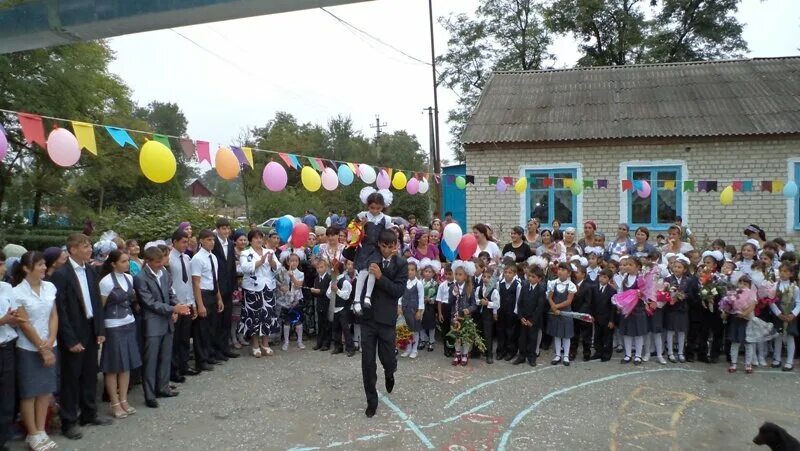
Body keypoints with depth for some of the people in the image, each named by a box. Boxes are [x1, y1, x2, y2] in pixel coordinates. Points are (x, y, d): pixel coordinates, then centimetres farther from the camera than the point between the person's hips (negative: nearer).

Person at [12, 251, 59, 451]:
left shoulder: (49, 287, 1)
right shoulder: (17, 292, -12)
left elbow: (54, 316, 2)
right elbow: (24, 324, -11)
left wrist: (50, 342, -9)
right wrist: (41, 348, -10)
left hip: (50, 346, 4)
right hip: (28, 348, -4)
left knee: (46, 389, 9)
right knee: (29, 392, 5)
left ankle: (41, 431, 21)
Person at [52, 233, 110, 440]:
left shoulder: (90, 271, 5)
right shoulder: (61, 274, -14)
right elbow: (60, 310, -15)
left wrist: (100, 329, 3)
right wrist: (70, 340, -15)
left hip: (91, 331, 6)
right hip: (73, 335, -6)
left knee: (90, 375, 16)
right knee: (71, 378, 6)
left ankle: (89, 414, 30)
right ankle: (69, 421, 19)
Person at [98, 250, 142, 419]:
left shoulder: (129, 278, 5)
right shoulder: (106, 281, -13)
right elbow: (100, 306, -8)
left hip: (129, 324, 6)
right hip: (113, 327, -6)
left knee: (127, 364, 10)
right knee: (113, 367, 3)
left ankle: (124, 400, 20)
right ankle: (115, 403, 14)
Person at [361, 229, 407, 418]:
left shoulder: (401, 264, -4)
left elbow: (399, 290, -14)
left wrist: (380, 277, -23)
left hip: (386, 319, -1)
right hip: (368, 317, 2)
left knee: (387, 359, 6)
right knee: (367, 362, 3)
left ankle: (389, 373, 44)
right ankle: (371, 401, 18)